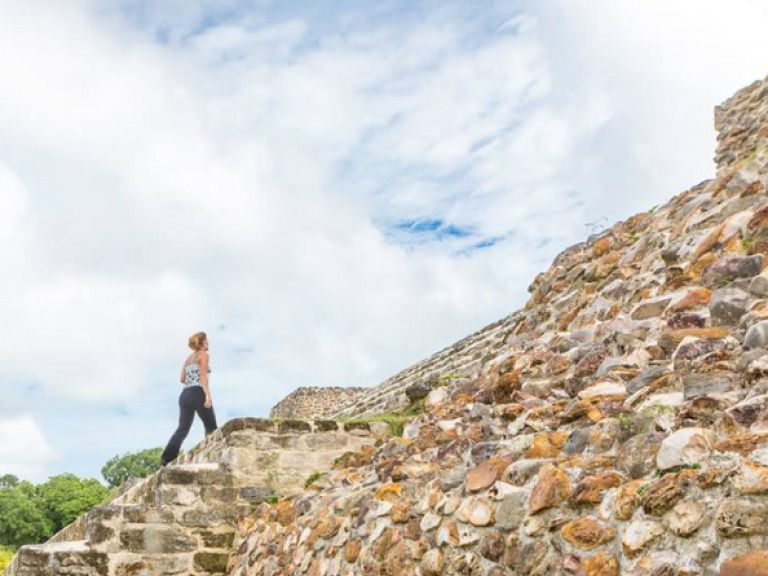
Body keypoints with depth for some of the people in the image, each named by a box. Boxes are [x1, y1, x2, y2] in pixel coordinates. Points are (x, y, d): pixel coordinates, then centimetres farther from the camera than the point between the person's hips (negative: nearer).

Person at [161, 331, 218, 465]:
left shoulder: (188, 358, 24)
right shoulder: (203, 354, 2)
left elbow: (182, 379, 17)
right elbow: (203, 375, -11)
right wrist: (208, 395, -19)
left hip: (185, 395, 7)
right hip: (198, 393, -7)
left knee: (183, 428, -2)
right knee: (211, 427, 5)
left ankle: (167, 458, -17)